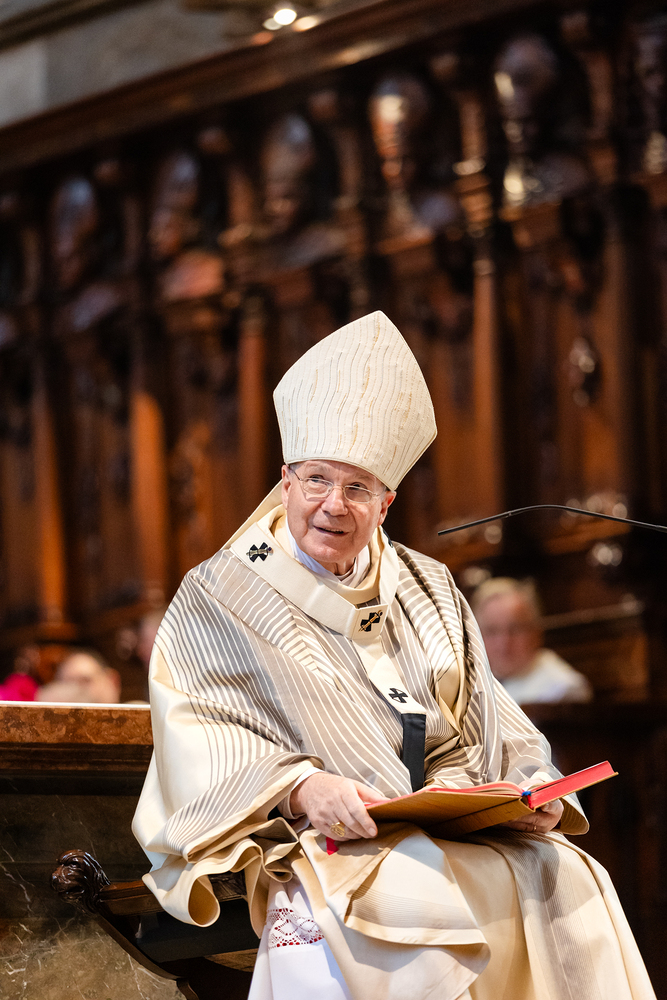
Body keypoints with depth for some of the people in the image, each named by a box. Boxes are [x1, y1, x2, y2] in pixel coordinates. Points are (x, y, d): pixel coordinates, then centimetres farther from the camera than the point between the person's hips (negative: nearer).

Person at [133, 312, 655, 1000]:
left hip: (470, 834, 4)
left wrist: (532, 789, -4)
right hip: (329, 842, -4)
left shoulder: (427, 591, 23)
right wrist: (299, 786, -20)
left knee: (569, 887, -25)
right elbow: (197, 735, -2)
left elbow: (490, 723, 18)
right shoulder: (219, 596, 9)